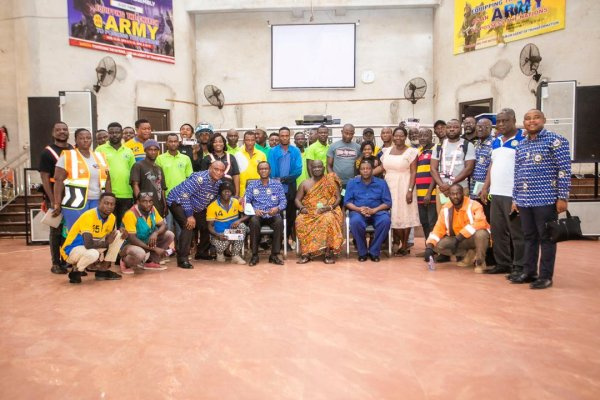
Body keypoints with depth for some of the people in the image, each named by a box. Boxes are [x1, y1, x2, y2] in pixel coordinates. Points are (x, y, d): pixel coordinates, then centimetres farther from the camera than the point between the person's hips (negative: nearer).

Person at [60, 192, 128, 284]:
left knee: (118, 235, -4)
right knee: (93, 254, -38)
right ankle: (75, 271, -4)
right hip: (71, 250, -7)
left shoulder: (112, 217, -4)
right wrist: (107, 242, -18)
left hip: (90, 249, 8)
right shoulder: (88, 216, -27)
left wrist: (121, 232, -12)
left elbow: (108, 238, 8)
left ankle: (102, 270, 4)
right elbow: (88, 244, -35)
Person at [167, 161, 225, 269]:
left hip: (194, 207, 9)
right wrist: (189, 215, -27)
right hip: (178, 201, -9)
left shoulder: (219, 183, -3)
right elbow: (184, 195, -28)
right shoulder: (200, 178, -26)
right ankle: (182, 259, -20)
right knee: (189, 226, -23)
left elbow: (210, 200, 12)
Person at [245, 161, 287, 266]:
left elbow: (283, 201, 6)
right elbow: (246, 201, 4)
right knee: (254, 221, -35)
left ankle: (274, 255, -23)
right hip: (257, 215, 0)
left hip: (272, 215, 0)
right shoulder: (252, 185, 12)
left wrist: (277, 208, -16)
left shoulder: (277, 185, 12)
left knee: (279, 221, -33)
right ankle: (254, 255, -25)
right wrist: (254, 210, -16)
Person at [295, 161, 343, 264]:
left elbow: (338, 198, 4)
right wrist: (301, 208, -10)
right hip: (309, 212, 2)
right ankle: (306, 253, -23)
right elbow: (297, 199, 12)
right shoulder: (305, 184, 13)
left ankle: (329, 252, -28)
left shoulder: (331, 181, 7)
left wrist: (330, 207, -15)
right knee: (300, 221, -30)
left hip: (327, 212, -2)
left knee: (328, 220, -37)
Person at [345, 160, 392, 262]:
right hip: (358, 211, 0)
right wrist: (359, 209, -17)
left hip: (377, 211, 1)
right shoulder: (352, 182, 10)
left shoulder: (381, 183, 8)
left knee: (386, 220, -33)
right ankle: (362, 252, -15)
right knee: (355, 221, -36)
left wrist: (374, 210, -16)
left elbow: (388, 203, 1)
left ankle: (374, 251, -17)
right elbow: (347, 202, 3)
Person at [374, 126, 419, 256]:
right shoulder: (388, 151, 11)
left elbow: (413, 173, -9)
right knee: (393, 215, 4)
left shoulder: (411, 151, -5)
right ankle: (396, 242, 17)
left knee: (404, 215, -1)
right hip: (390, 186, 5)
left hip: (403, 187, -4)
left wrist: (410, 190, -16)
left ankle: (405, 245, 8)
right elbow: (382, 168, 12)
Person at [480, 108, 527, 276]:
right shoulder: (496, 142, 16)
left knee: (516, 232, -1)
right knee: (497, 231, 11)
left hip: (513, 194, -7)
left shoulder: (522, 139, -6)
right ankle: (502, 263, 22)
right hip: (495, 193, 7)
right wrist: (485, 188, 13)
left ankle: (519, 266, 8)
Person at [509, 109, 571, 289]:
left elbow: (564, 170, -8)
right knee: (529, 238, 12)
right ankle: (529, 272, 21)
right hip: (524, 200, 6)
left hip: (546, 199, -5)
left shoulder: (555, 140, -3)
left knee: (546, 238, 2)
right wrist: (515, 198, 14)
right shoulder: (521, 145, 14)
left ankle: (546, 276, 10)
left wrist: (563, 197, -13)